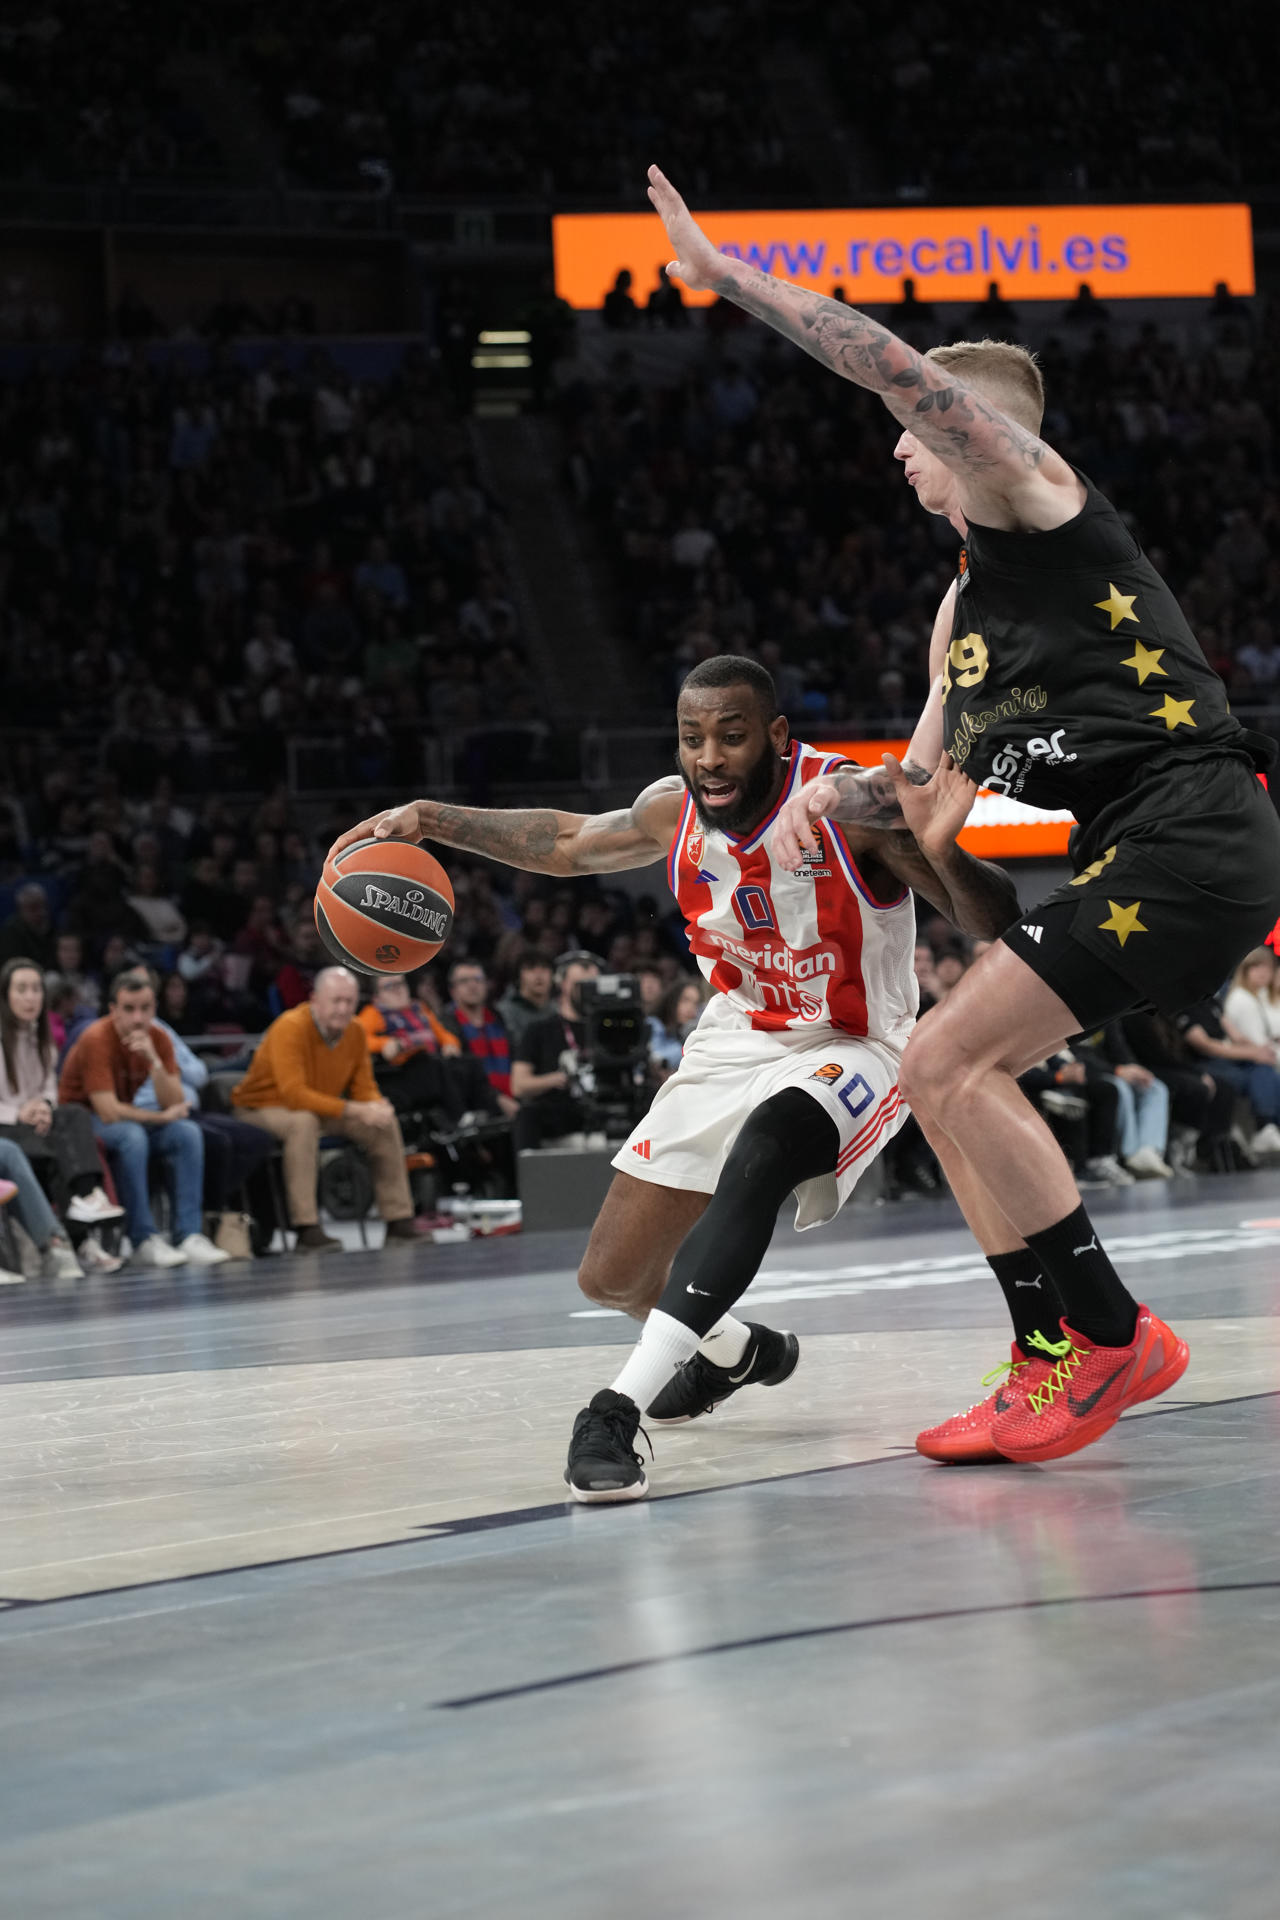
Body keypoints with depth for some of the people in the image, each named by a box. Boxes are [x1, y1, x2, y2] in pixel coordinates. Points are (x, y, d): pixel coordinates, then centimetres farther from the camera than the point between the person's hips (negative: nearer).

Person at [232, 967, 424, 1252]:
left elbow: (364, 1087, 2)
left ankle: (399, 1221, 1)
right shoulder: (291, 1028, -27)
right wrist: (353, 1110, -38)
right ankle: (307, 1230, -39)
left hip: (320, 1109, 7)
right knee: (303, 1121, -39)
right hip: (261, 1109, -7)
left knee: (385, 1122, -7)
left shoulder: (355, 1031, -5)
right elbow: (293, 1094, -34)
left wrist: (377, 1106, -24)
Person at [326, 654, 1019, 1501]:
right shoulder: (674, 811, -9)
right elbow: (566, 841, 12)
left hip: (850, 1051, -6)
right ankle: (736, 1351, 40)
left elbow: (995, 921, -26)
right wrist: (430, 819, 1)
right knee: (610, 1277, 5)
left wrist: (939, 853, -48)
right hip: (733, 1045, 6)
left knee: (759, 1155, -40)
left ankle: (620, 1410, -42)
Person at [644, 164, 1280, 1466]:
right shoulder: (963, 608, 25)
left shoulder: (1031, 491, -1)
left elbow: (895, 365, -15)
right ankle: (1052, 1360, 9)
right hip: (1138, 858, 10)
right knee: (948, 1074, 10)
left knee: (947, 1062, -14)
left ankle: (1111, 1338, -7)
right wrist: (832, 794, 10)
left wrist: (720, 273, -10)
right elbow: (925, 784, 30)